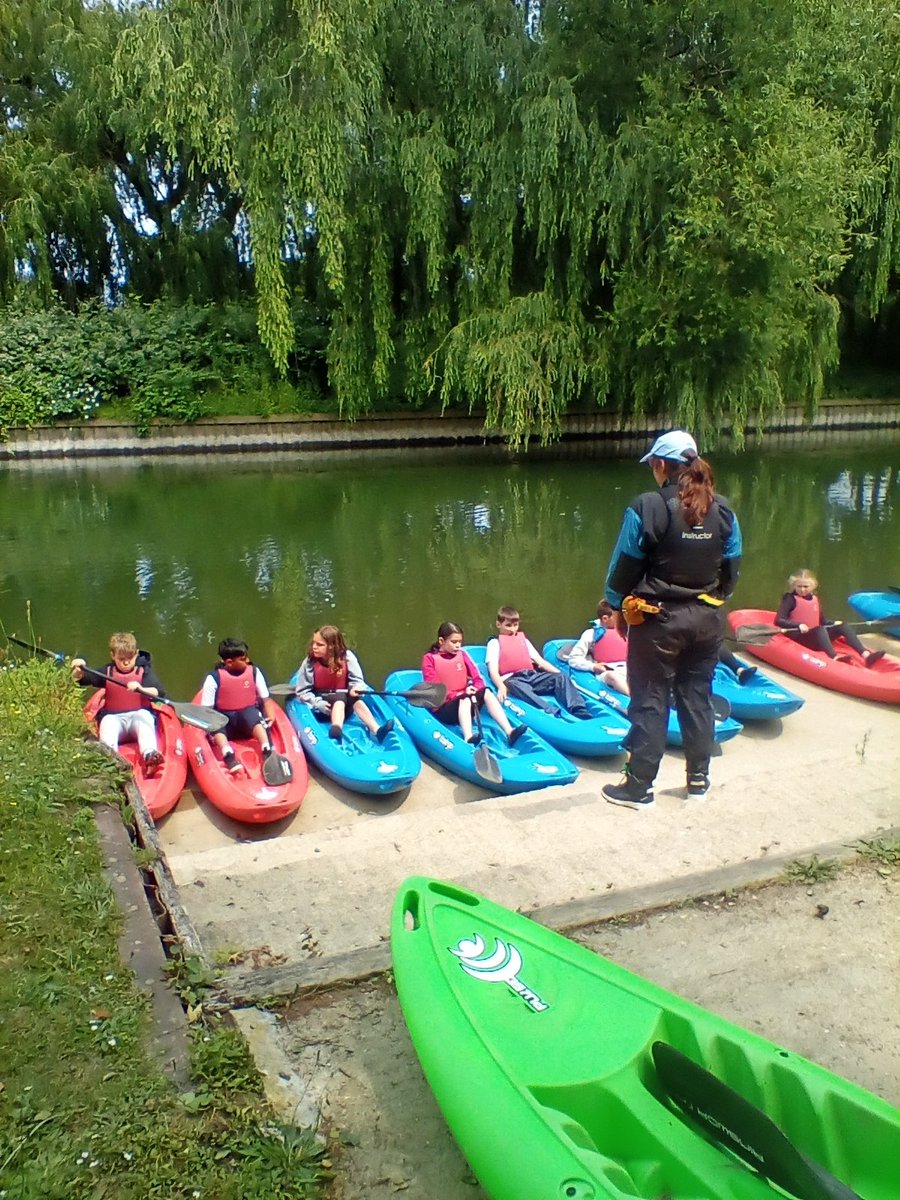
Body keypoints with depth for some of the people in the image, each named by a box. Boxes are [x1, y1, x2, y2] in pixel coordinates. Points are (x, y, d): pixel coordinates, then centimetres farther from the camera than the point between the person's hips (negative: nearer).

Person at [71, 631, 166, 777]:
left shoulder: (144, 670, 6)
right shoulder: (107, 671, 11)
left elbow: (159, 692, -8)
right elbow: (81, 679, 4)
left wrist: (141, 689, -29)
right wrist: (78, 671, -20)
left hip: (139, 714, -2)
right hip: (114, 717, 2)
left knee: (144, 716, -32)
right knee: (108, 722, -29)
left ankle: (149, 755, -53)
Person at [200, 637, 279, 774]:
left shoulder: (254, 672, 0)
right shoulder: (214, 678, -7)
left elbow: (265, 698, 4)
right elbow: (207, 708, -6)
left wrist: (270, 715, -14)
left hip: (248, 714, 1)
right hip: (225, 719, 0)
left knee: (252, 714, -34)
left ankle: (268, 753, -49)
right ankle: (229, 757, -52)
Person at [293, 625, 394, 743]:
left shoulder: (347, 657, -9)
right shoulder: (309, 662, -9)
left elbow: (357, 680, -6)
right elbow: (302, 691, -4)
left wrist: (356, 688, -30)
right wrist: (318, 703, -19)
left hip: (346, 703, 2)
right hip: (324, 706, -2)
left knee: (356, 699, -30)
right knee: (339, 701, -34)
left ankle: (376, 730, -49)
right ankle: (336, 730, -65)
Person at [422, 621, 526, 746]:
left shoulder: (461, 654, 11)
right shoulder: (429, 658, -3)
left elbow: (478, 678, 7)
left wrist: (473, 689, -16)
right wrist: (457, 695, -19)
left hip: (464, 701, 4)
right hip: (443, 708, -4)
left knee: (486, 691, -23)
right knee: (465, 699, -35)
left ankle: (509, 732, -39)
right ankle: (468, 738, -61)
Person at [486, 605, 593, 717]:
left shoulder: (523, 640, 27)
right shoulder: (494, 643, 12)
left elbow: (540, 661, 19)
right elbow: (493, 670, -3)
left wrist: (561, 675, 3)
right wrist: (501, 687, -24)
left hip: (531, 676, 5)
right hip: (512, 680, -5)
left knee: (560, 678, -20)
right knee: (519, 687, -40)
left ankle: (580, 712, -39)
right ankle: (553, 713, -61)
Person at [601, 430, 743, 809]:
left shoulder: (647, 507, -15)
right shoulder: (722, 511, 1)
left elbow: (624, 565, -10)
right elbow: (732, 568, 9)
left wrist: (618, 607, 4)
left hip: (657, 619, -5)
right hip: (706, 619, 5)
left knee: (650, 701, 4)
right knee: (697, 696, 16)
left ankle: (639, 787, 11)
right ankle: (699, 778, 27)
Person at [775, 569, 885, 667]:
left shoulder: (814, 599, 14)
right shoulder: (790, 599, -5)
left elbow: (822, 620, 20)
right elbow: (779, 621, -15)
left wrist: (833, 622, 1)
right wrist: (799, 625, -26)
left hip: (816, 638, 7)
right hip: (799, 637, -7)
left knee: (841, 627, -10)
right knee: (820, 629, -33)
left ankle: (866, 655, -25)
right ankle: (835, 658, -57)